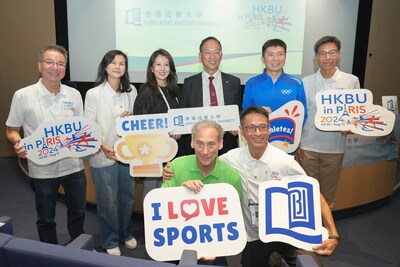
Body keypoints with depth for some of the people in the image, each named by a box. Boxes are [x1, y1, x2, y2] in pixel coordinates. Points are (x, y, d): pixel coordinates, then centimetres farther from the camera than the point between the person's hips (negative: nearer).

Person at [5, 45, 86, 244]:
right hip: (43, 170, -3)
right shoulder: (23, 96, -8)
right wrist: (18, 143, -21)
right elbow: (11, 130, 0)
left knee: (78, 212, 20)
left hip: (74, 166, 3)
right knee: (46, 219, 15)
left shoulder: (74, 94, 2)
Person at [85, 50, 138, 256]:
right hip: (103, 157, -4)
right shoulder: (94, 94, -7)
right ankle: (110, 241, 29)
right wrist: (103, 147, -22)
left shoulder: (131, 92, 4)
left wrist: (132, 117, -10)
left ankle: (126, 234, 38)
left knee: (128, 197, 15)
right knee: (107, 201, 9)